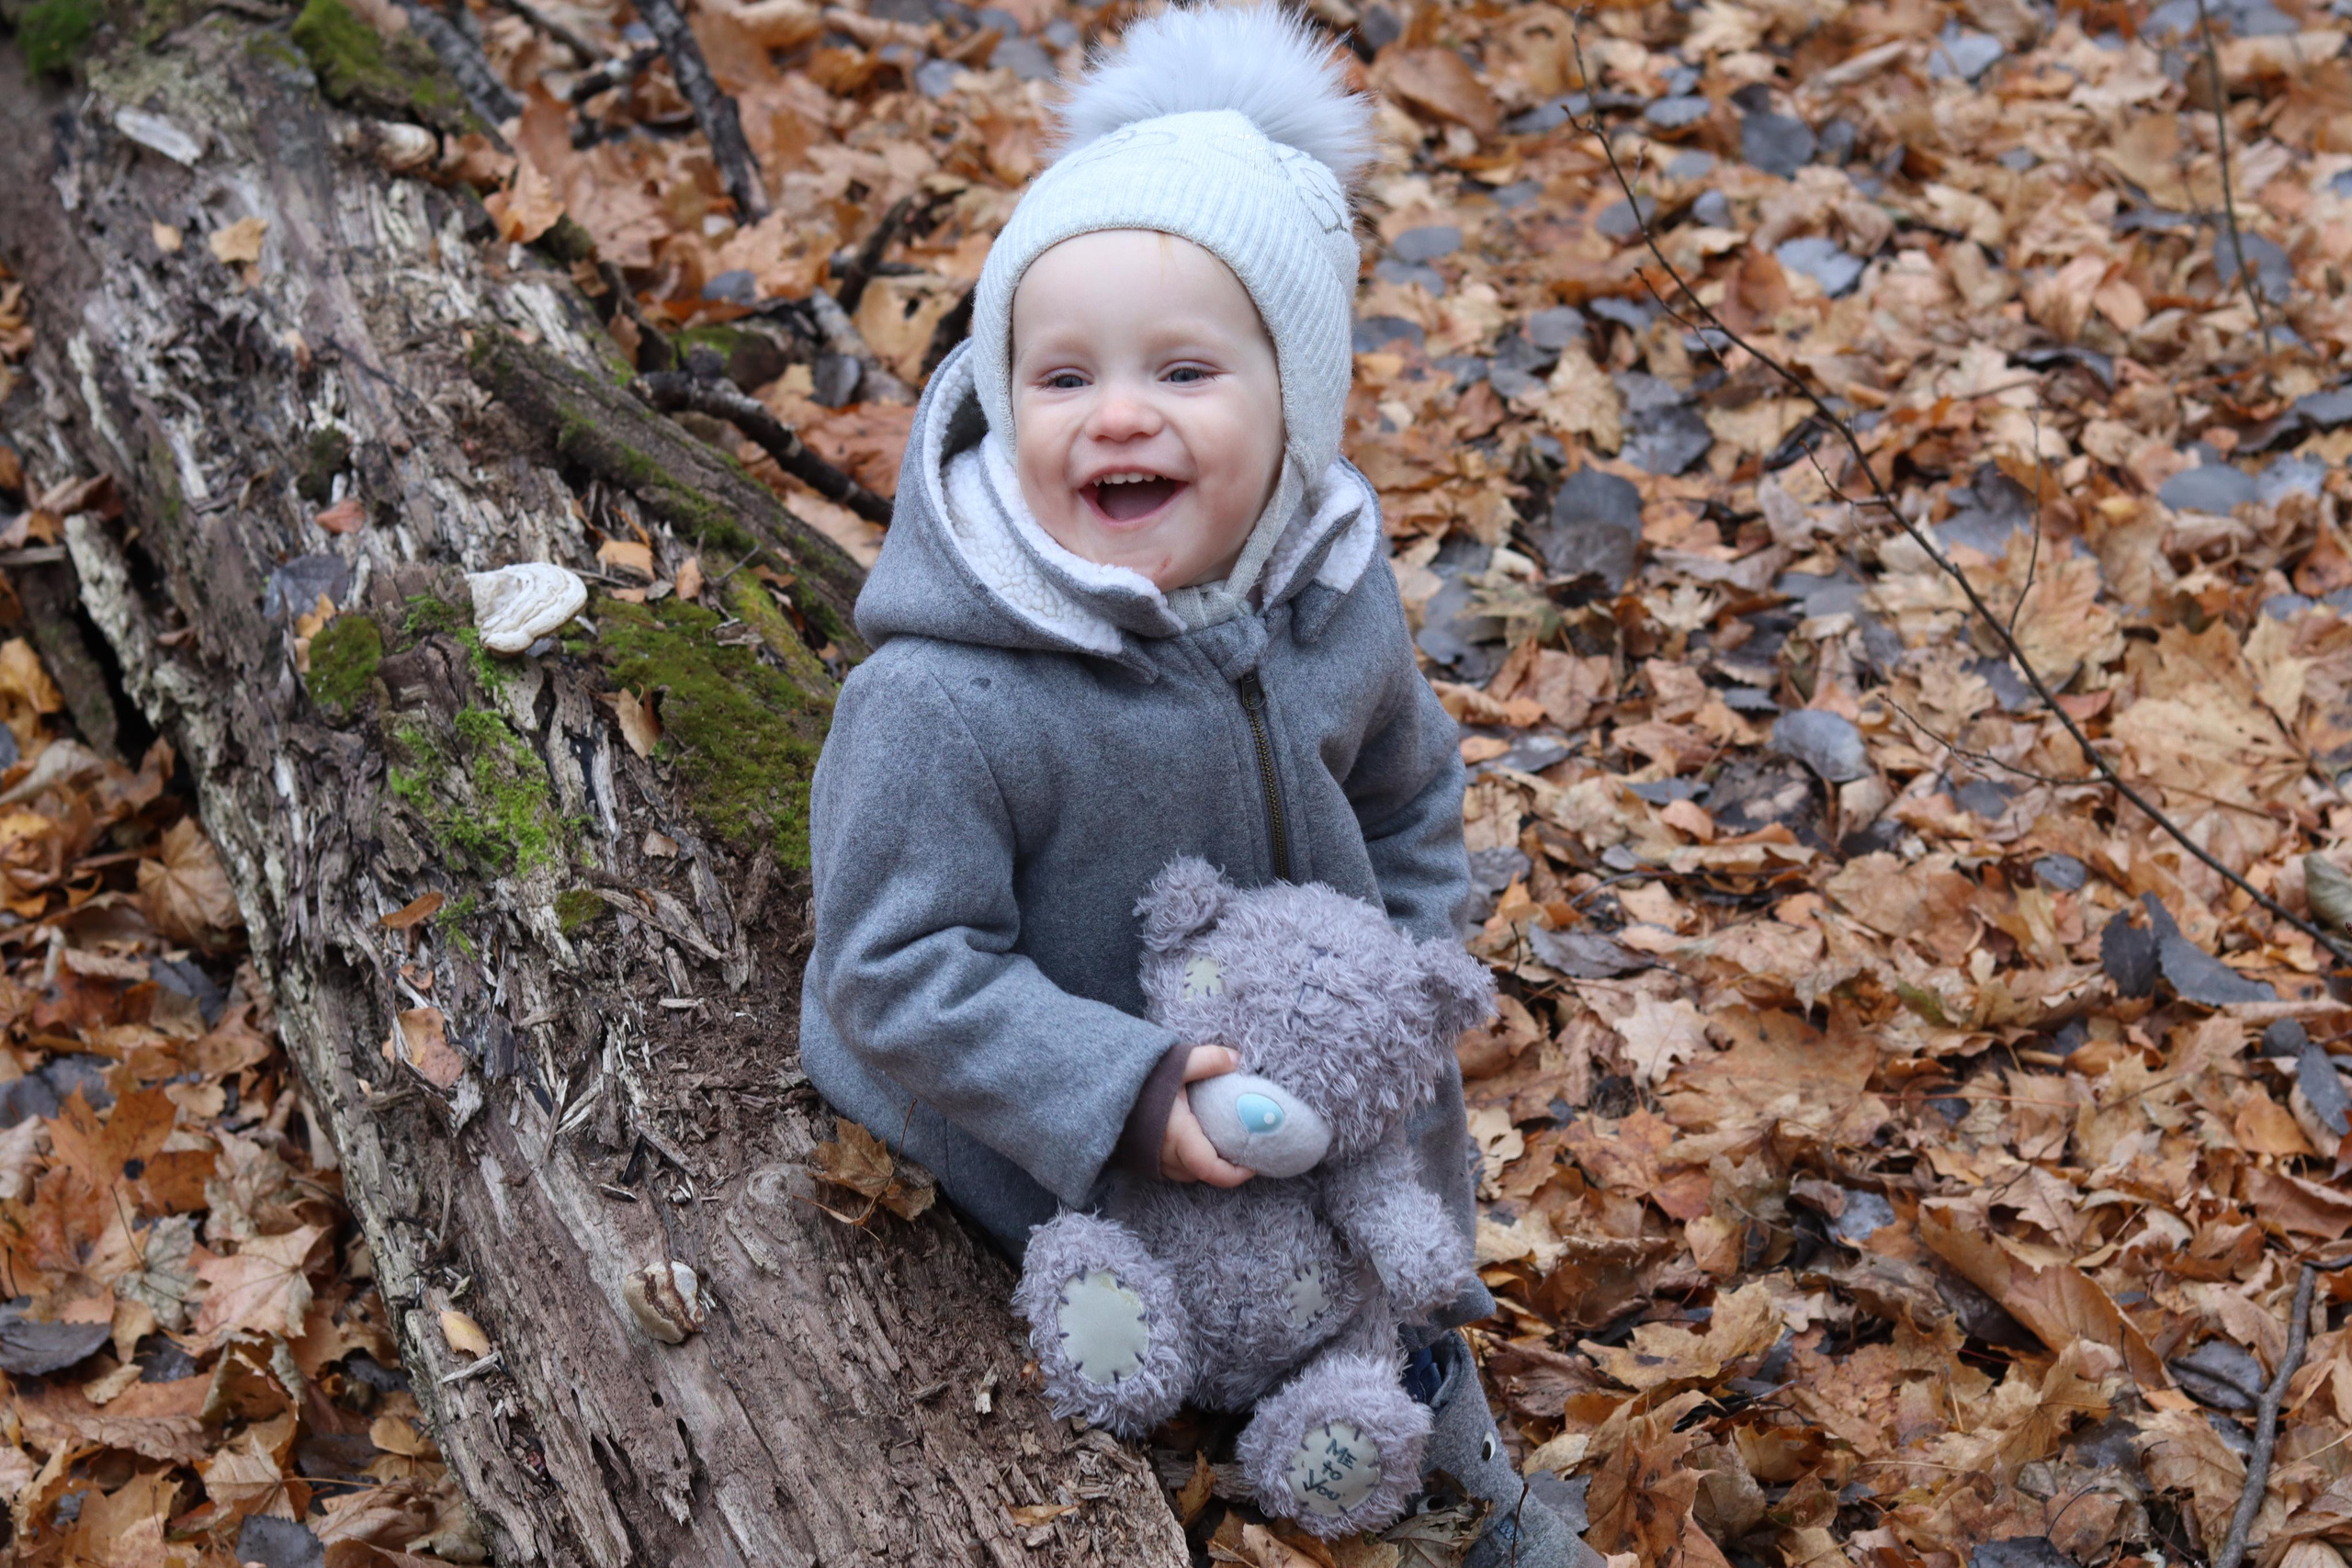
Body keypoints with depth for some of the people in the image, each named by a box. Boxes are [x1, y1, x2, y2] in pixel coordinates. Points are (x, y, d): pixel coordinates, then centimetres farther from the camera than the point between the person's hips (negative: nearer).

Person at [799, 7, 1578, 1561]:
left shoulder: (1338, 600, -16)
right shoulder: (943, 700, -35)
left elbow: (1409, 802, 3)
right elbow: (902, 969, -28)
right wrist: (1121, 1097, -33)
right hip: (1047, 1128, -5)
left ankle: (1431, 1373, 56)